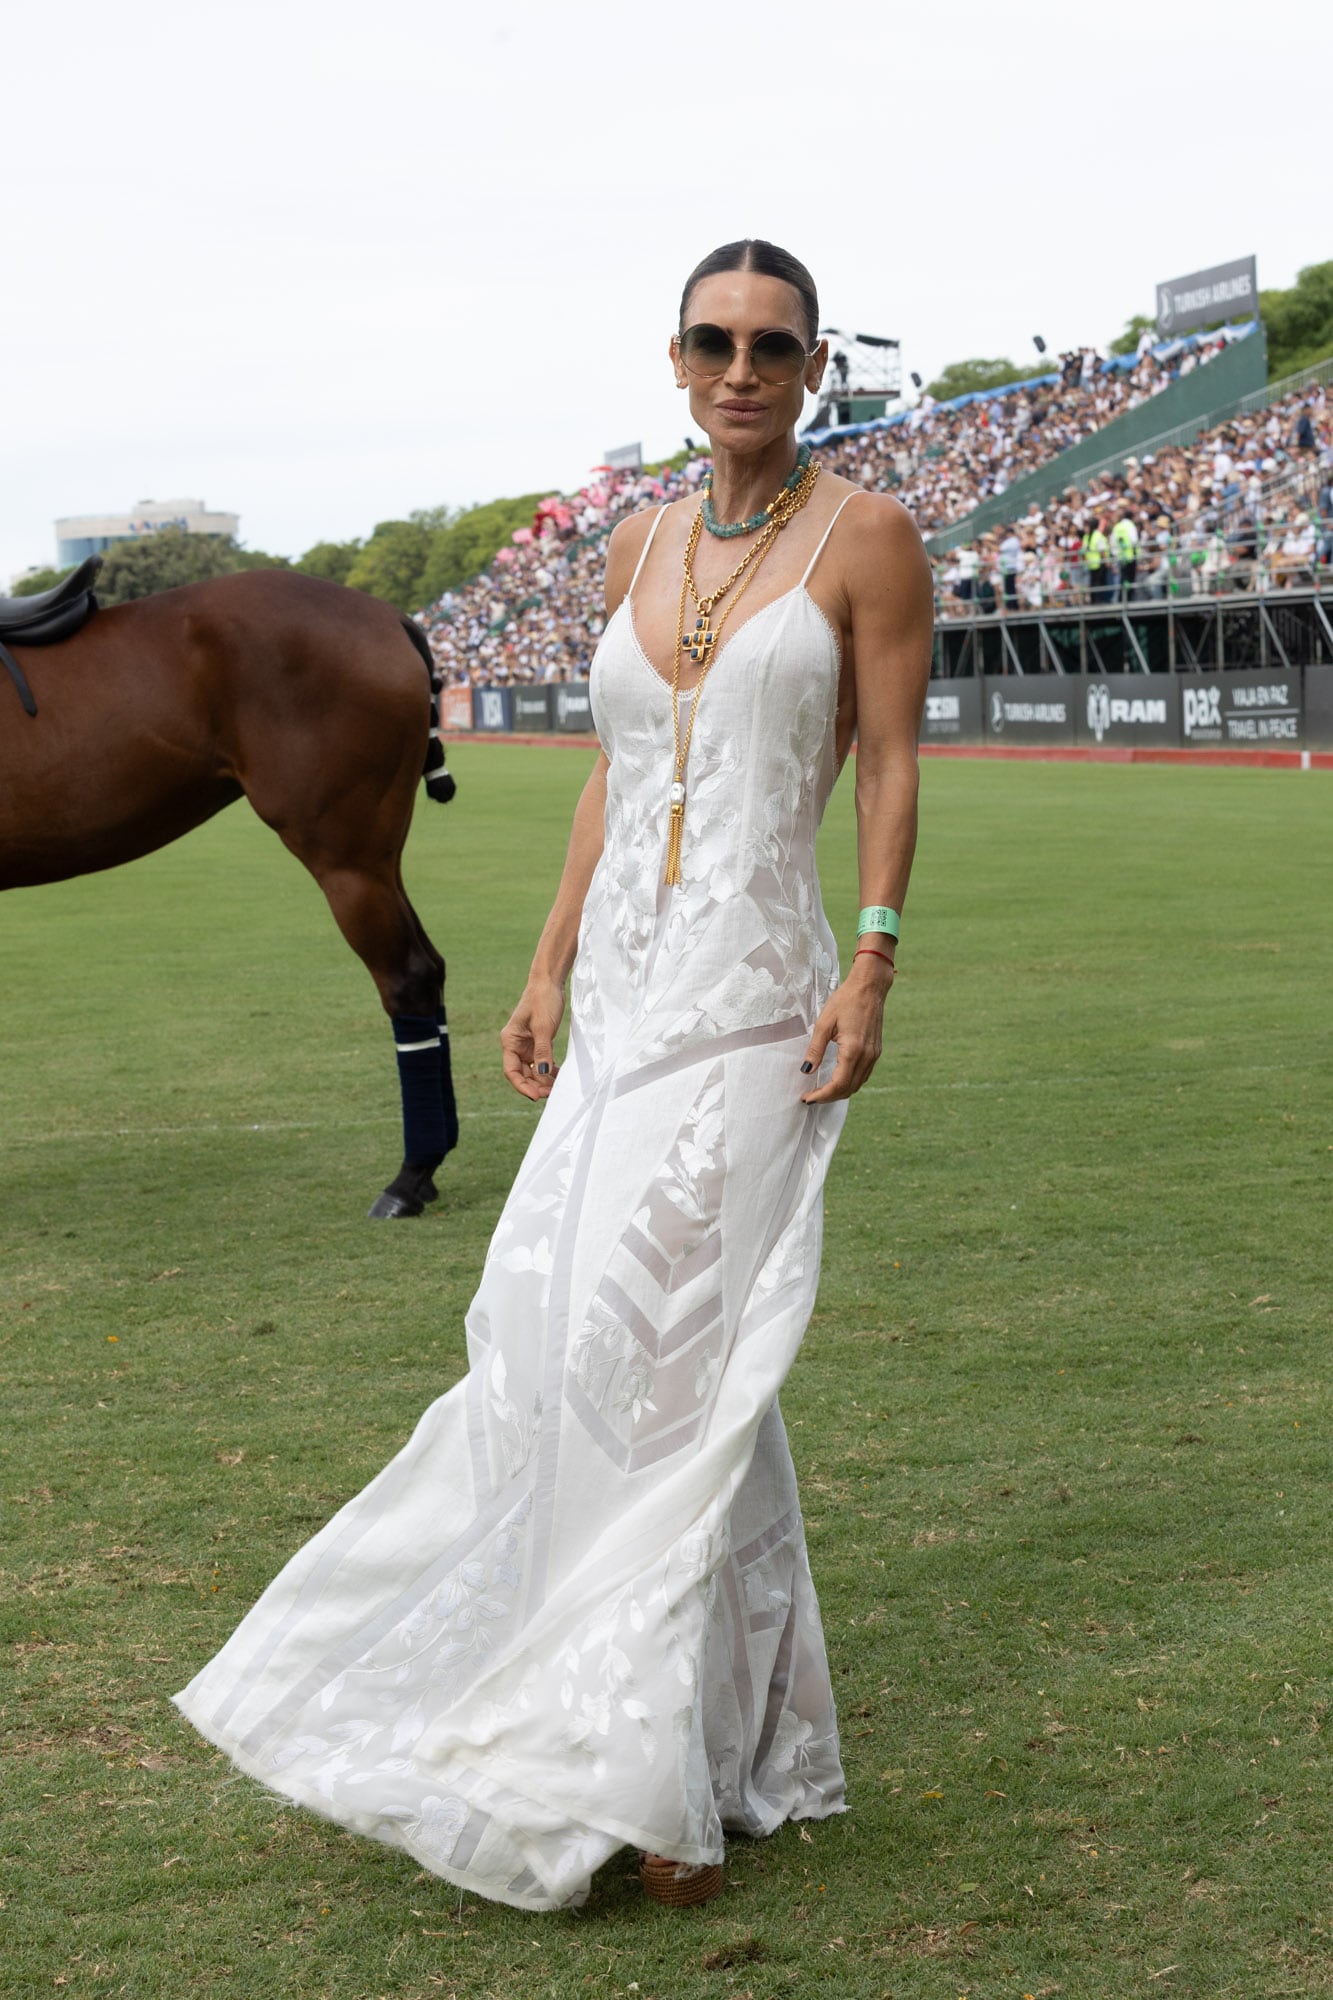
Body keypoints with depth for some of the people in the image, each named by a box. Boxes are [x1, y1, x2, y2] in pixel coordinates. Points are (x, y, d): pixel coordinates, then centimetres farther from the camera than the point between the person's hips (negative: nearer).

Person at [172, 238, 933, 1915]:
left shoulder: (865, 537, -1)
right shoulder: (639, 545, 15)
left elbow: (893, 767, -3)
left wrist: (873, 966, -14)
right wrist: (549, 972, 14)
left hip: (748, 1000, -6)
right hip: (623, 998, 6)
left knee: (657, 1348, -10)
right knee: (550, 1333, 4)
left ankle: (681, 1769, 3)